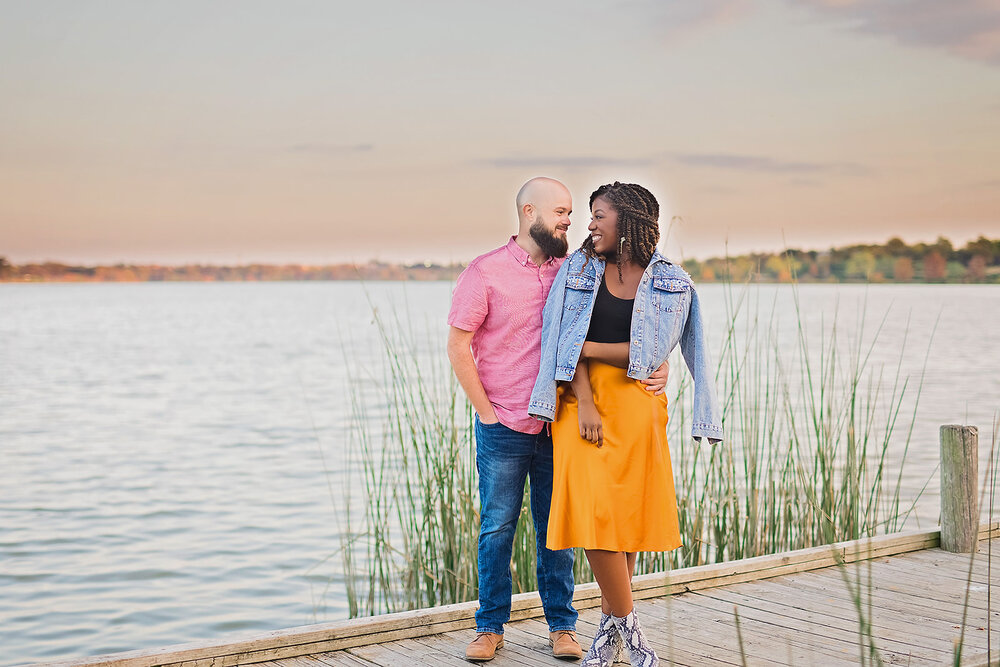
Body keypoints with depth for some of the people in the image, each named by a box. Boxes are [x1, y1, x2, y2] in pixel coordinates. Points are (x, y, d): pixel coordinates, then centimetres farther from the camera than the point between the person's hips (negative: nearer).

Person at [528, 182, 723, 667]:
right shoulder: (578, 269, 6)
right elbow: (564, 343, -3)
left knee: (627, 513, 1)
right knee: (593, 512, -7)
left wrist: (585, 346, -6)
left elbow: (648, 355, -7)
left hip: (636, 404, -1)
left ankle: (609, 623, 16)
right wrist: (585, 404, -14)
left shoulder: (672, 284, 1)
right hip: (581, 399, 1)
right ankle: (628, 626, 4)